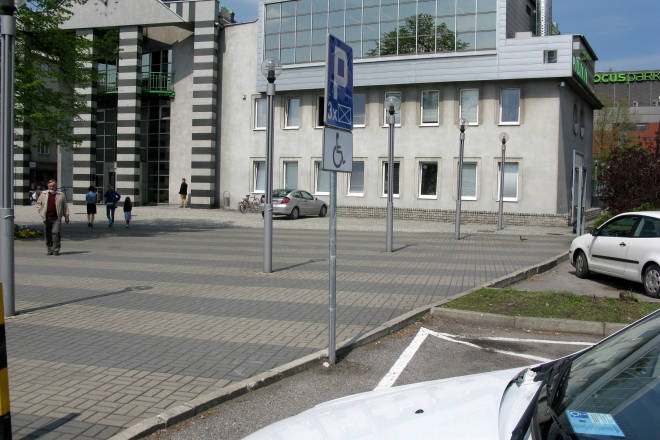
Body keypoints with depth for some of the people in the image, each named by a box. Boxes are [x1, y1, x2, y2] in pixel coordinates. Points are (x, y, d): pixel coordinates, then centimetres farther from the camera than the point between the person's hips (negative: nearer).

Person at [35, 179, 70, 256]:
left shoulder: (61, 195, 10)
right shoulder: (43, 194, 12)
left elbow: (65, 206, 12)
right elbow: (38, 203, 21)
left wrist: (66, 217, 8)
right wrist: (41, 212, 6)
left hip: (56, 218, -2)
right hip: (47, 218, 2)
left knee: (55, 232, -12)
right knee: (48, 234, 5)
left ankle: (56, 250, -7)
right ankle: (49, 250, 15)